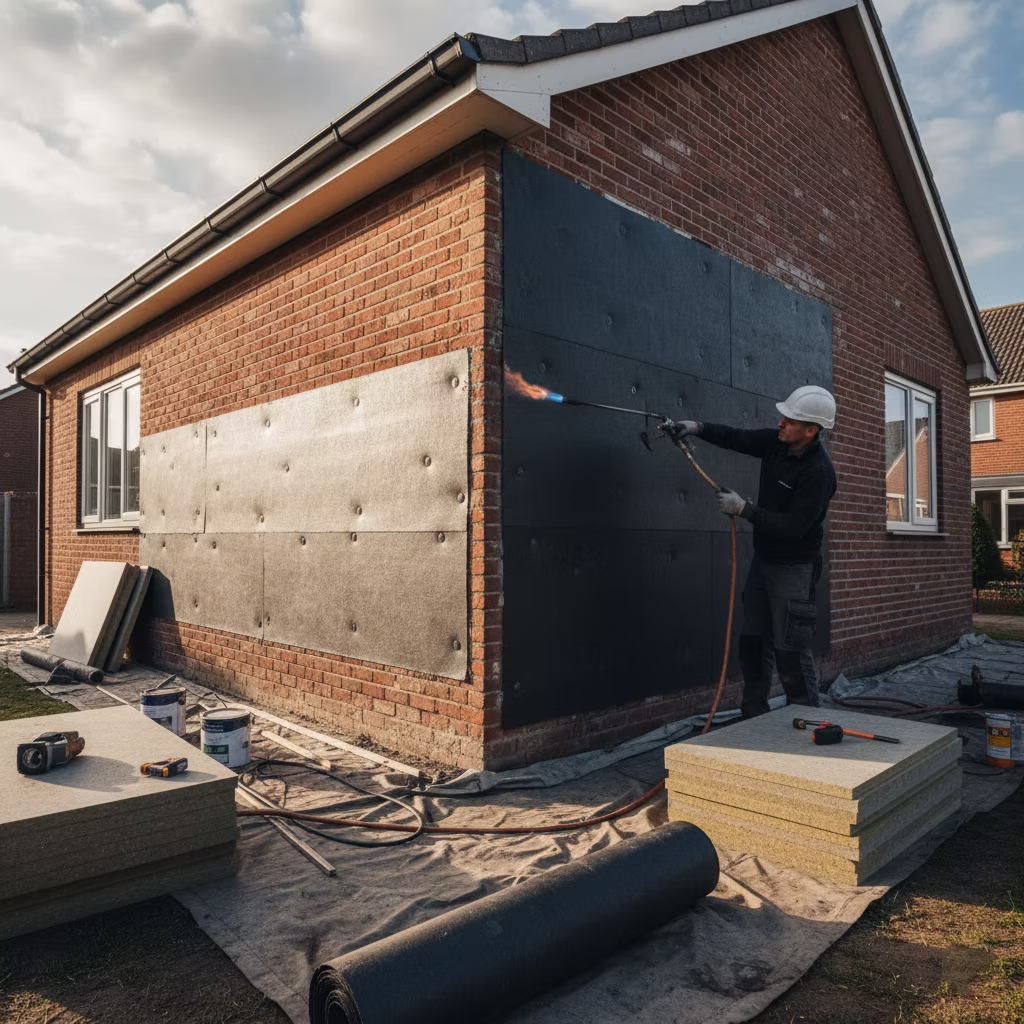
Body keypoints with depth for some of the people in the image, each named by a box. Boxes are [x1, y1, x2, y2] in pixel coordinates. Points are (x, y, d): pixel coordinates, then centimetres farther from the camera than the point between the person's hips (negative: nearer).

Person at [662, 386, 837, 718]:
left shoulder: (819, 473, -24)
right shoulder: (776, 442, -2)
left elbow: (793, 527, -27)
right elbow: (736, 438, 9)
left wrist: (743, 508, -25)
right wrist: (698, 428, -8)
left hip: (794, 569, -8)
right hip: (763, 560, 8)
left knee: (791, 650, -6)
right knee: (753, 642, 12)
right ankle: (753, 717, 23)